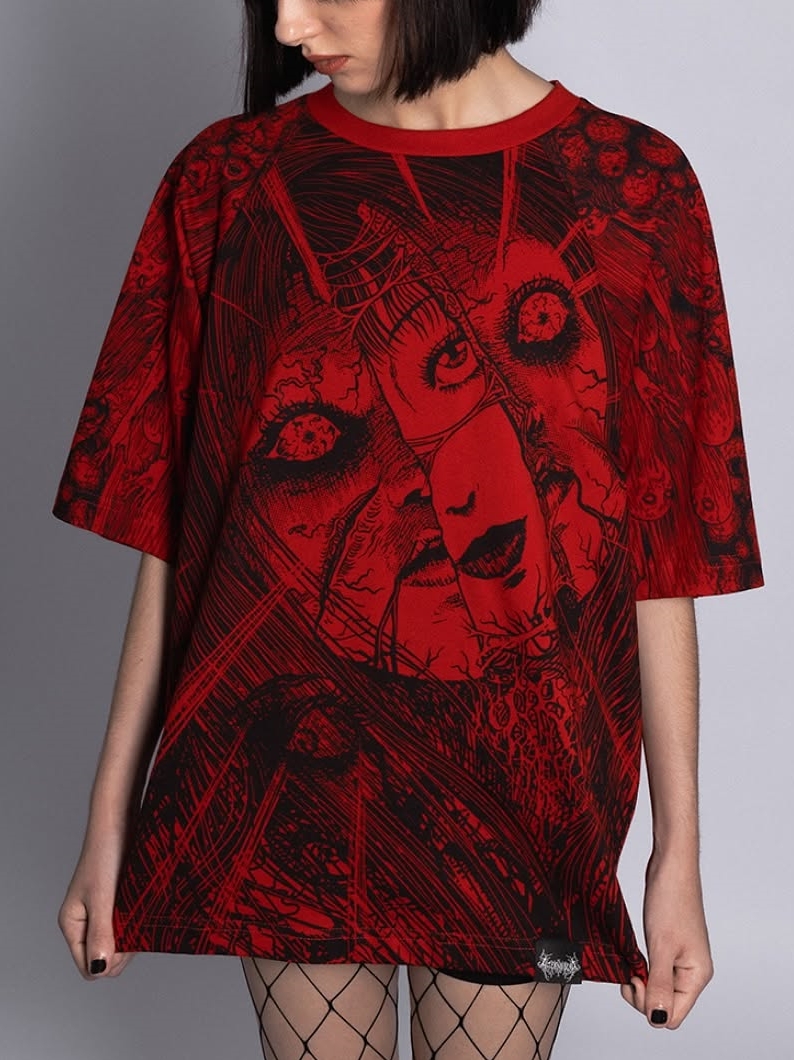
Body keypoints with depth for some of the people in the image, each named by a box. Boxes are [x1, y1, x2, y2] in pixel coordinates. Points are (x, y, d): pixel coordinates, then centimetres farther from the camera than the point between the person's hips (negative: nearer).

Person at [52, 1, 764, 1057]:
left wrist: (679, 848, -2)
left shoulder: (632, 189, -6)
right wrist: (113, 811, 1)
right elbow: (171, 529, 0)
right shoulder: (231, 180, -2)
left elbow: (662, 552, -4)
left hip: (518, 792, 0)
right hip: (287, 782, 1)